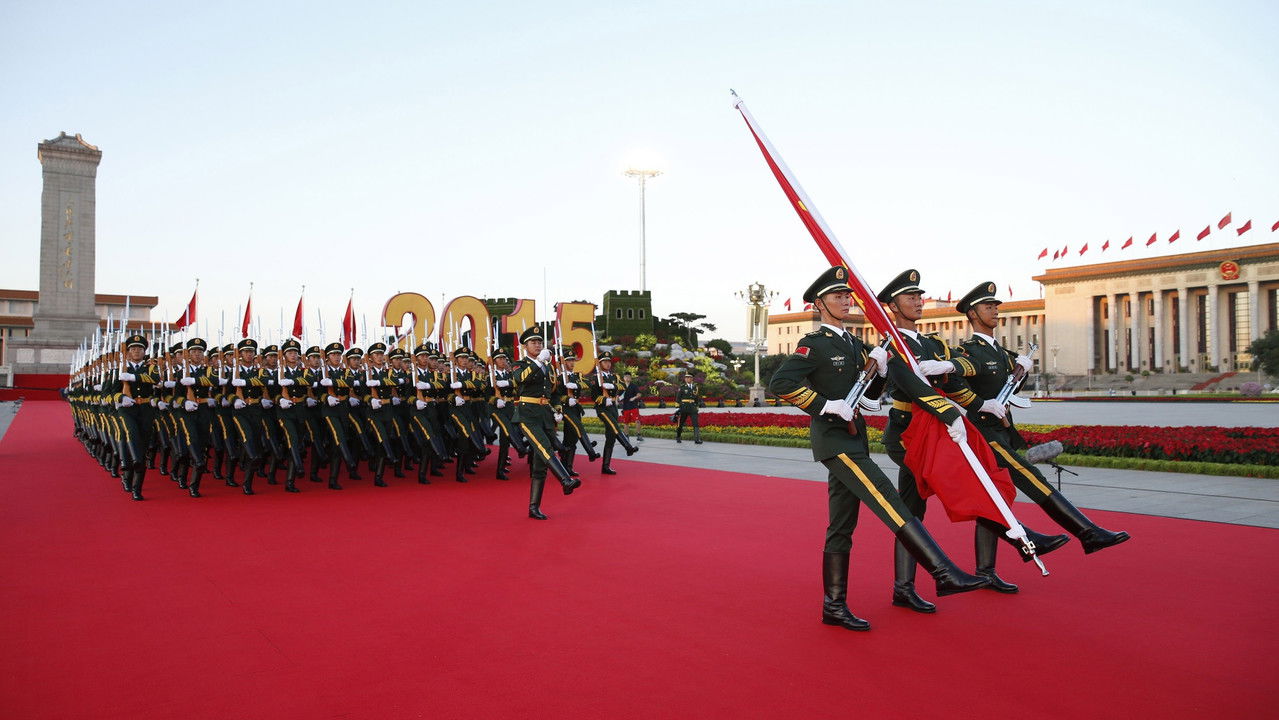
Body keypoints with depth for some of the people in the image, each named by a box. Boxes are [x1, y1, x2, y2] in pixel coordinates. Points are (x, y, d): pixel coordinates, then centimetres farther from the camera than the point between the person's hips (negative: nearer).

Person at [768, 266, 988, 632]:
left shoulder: (854, 344, 17)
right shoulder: (814, 344, -8)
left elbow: (871, 393, 20)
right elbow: (779, 383, -21)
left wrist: (878, 367, 0)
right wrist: (827, 405, -22)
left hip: (853, 439, 9)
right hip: (833, 440, -9)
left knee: (842, 525, 9)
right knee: (890, 503, -14)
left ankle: (834, 605, 14)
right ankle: (944, 573, -13)